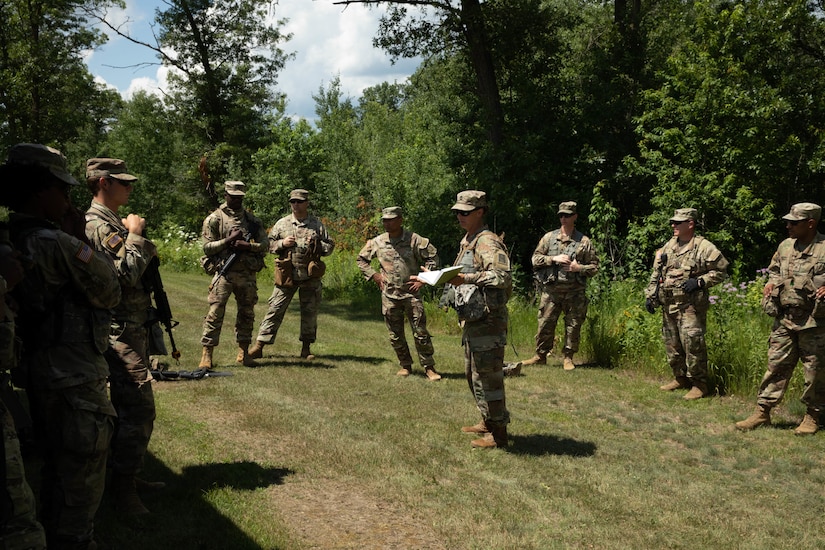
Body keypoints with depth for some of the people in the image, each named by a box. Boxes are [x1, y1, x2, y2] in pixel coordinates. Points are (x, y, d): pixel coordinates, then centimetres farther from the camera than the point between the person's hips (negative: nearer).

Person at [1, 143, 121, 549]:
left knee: (56, 469, 23)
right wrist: (103, 254, 4)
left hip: (39, 374, 9)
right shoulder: (56, 244, -22)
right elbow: (109, 294, -11)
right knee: (81, 479, 4)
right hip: (74, 380, -9)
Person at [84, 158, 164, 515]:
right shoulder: (97, 224, -16)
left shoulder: (114, 222, 17)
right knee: (137, 407, -12)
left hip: (133, 328, 11)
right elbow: (128, 274, -24)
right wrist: (135, 234, -14)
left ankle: (129, 475, 26)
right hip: (119, 330, -11)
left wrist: (146, 250, 5)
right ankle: (123, 489, -5)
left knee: (131, 407, 16)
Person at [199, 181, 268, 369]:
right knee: (215, 313, -7)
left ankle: (243, 352, 19)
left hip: (248, 275, 4)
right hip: (224, 274, -4)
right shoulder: (214, 219, 3)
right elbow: (207, 247, -3)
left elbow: (264, 245, 7)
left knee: (246, 314, 9)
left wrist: (246, 245, -11)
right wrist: (229, 240, -12)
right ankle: (207, 354, -3)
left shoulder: (252, 219, 12)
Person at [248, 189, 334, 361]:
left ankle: (306, 348, 20)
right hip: (287, 276, -1)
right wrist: (282, 243, -9)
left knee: (310, 311, 7)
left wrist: (316, 245, -9)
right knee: (275, 309, -2)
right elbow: (268, 244, 9)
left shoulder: (317, 225, 6)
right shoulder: (282, 224, 6)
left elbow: (330, 246, 10)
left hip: (310, 276, 1)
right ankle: (259, 346, 1)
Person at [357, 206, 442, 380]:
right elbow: (361, 259, 17)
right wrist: (374, 275, 5)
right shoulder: (377, 242, 3)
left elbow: (433, 257, 1)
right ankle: (405, 366, 24)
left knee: (420, 333, -4)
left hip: (411, 292, -3)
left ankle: (429, 368, 5)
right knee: (395, 335, 8)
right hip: (389, 294, 3)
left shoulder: (414, 240, -5)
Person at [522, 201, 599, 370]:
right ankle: (540, 355, 14)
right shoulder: (549, 237, 8)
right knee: (545, 325, 2)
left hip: (574, 292, 0)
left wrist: (579, 268, -12)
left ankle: (568, 358, 16)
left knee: (573, 326, 4)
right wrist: (553, 259, -9)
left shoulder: (584, 241, 5)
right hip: (551, 290, 1)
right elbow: (535, 259, 5)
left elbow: (594, 266, 6)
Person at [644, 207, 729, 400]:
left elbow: (721, 271, -4)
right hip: (668, 305, 7)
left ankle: (699, 385, 0)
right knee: (671, 345, 12)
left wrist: (699, 282, -16)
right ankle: (681, 378, 27)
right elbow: (656, 274, 19)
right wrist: (650, 295, 12)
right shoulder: (668, 247, 15)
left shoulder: (704, 247, -6)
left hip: (691, 306, -7)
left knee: (693, 344, -10)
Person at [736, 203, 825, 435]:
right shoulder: (785, 246, 8)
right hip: (784, 320, 5)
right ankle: (763, 412, 12)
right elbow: (774, 270, 26)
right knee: (776, 366, 7)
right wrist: (771, 283, 8)